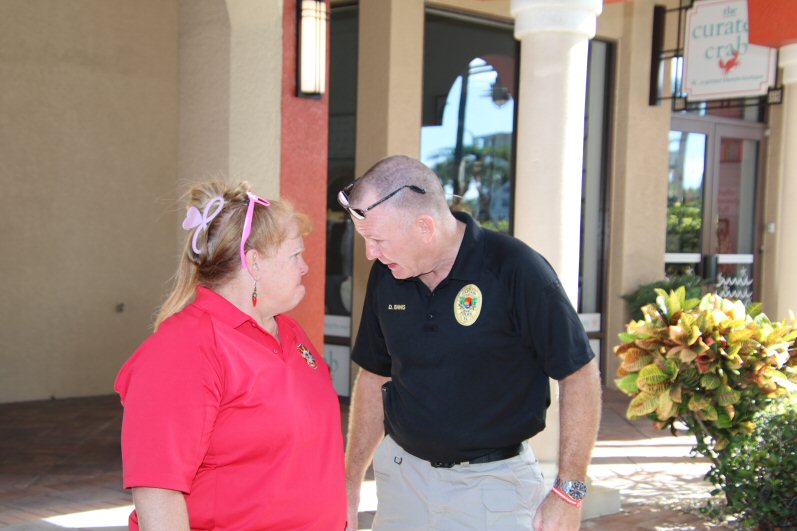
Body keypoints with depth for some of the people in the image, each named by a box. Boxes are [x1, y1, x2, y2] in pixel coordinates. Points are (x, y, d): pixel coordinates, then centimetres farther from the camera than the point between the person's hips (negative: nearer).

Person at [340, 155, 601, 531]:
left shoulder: (516, 271, -19)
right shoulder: (385, 275, -2)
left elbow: (579, 375, -13)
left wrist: (568, 494, -14)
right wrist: (350, 483, 10)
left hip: (493, 483, -4)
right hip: (402, 472, 5)